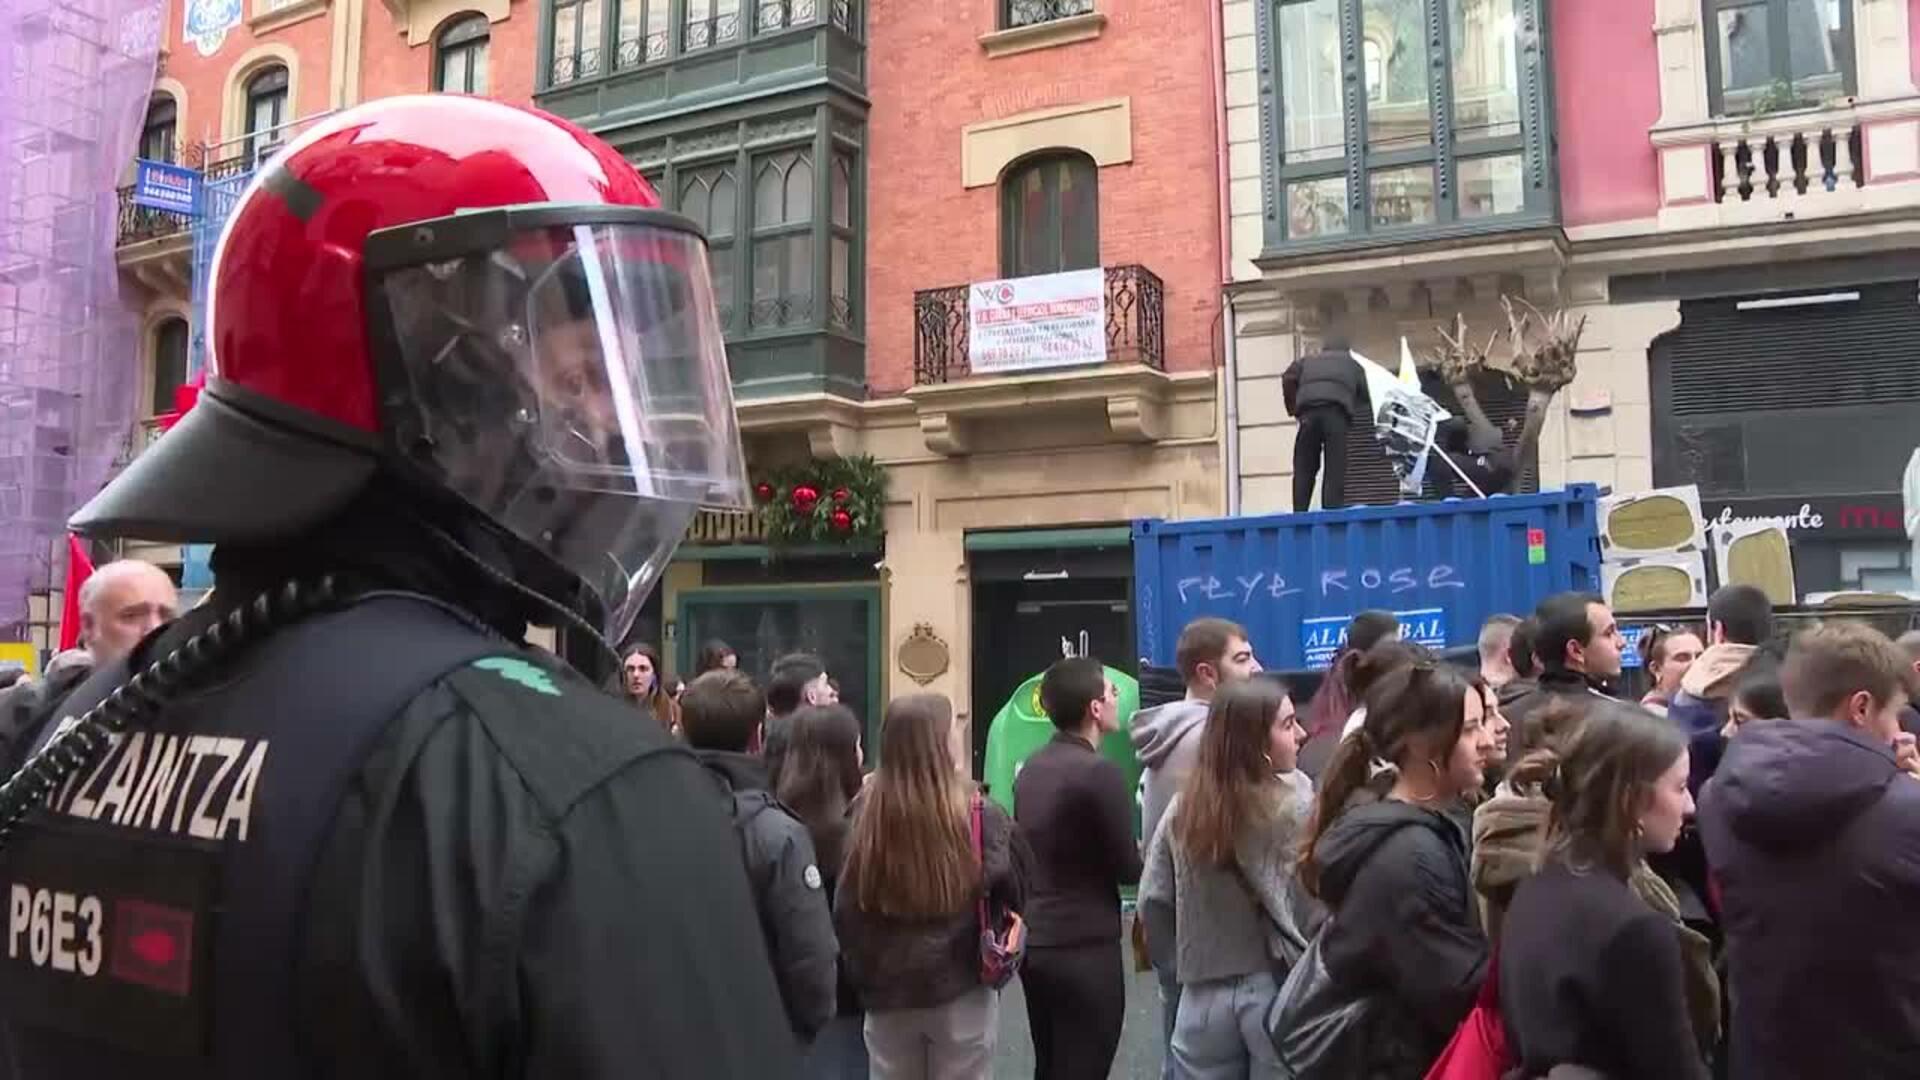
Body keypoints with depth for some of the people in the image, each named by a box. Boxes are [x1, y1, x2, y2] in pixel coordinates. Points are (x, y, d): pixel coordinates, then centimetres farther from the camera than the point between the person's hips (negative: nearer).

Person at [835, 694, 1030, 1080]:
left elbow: (845, 909, -3)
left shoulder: (865, 812, -11)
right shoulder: (976, 813, -15)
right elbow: (1016, 889, -4)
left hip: (887, 994, 2)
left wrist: (863, 975, 11)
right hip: (962, 992, -2)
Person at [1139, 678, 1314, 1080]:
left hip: (1202, 997, 4)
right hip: (1276, 992, -3)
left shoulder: (1183, 807, 0)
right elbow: (1315, 915, -15)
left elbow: (1153, 900, 3)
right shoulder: (1293, 811, -13)